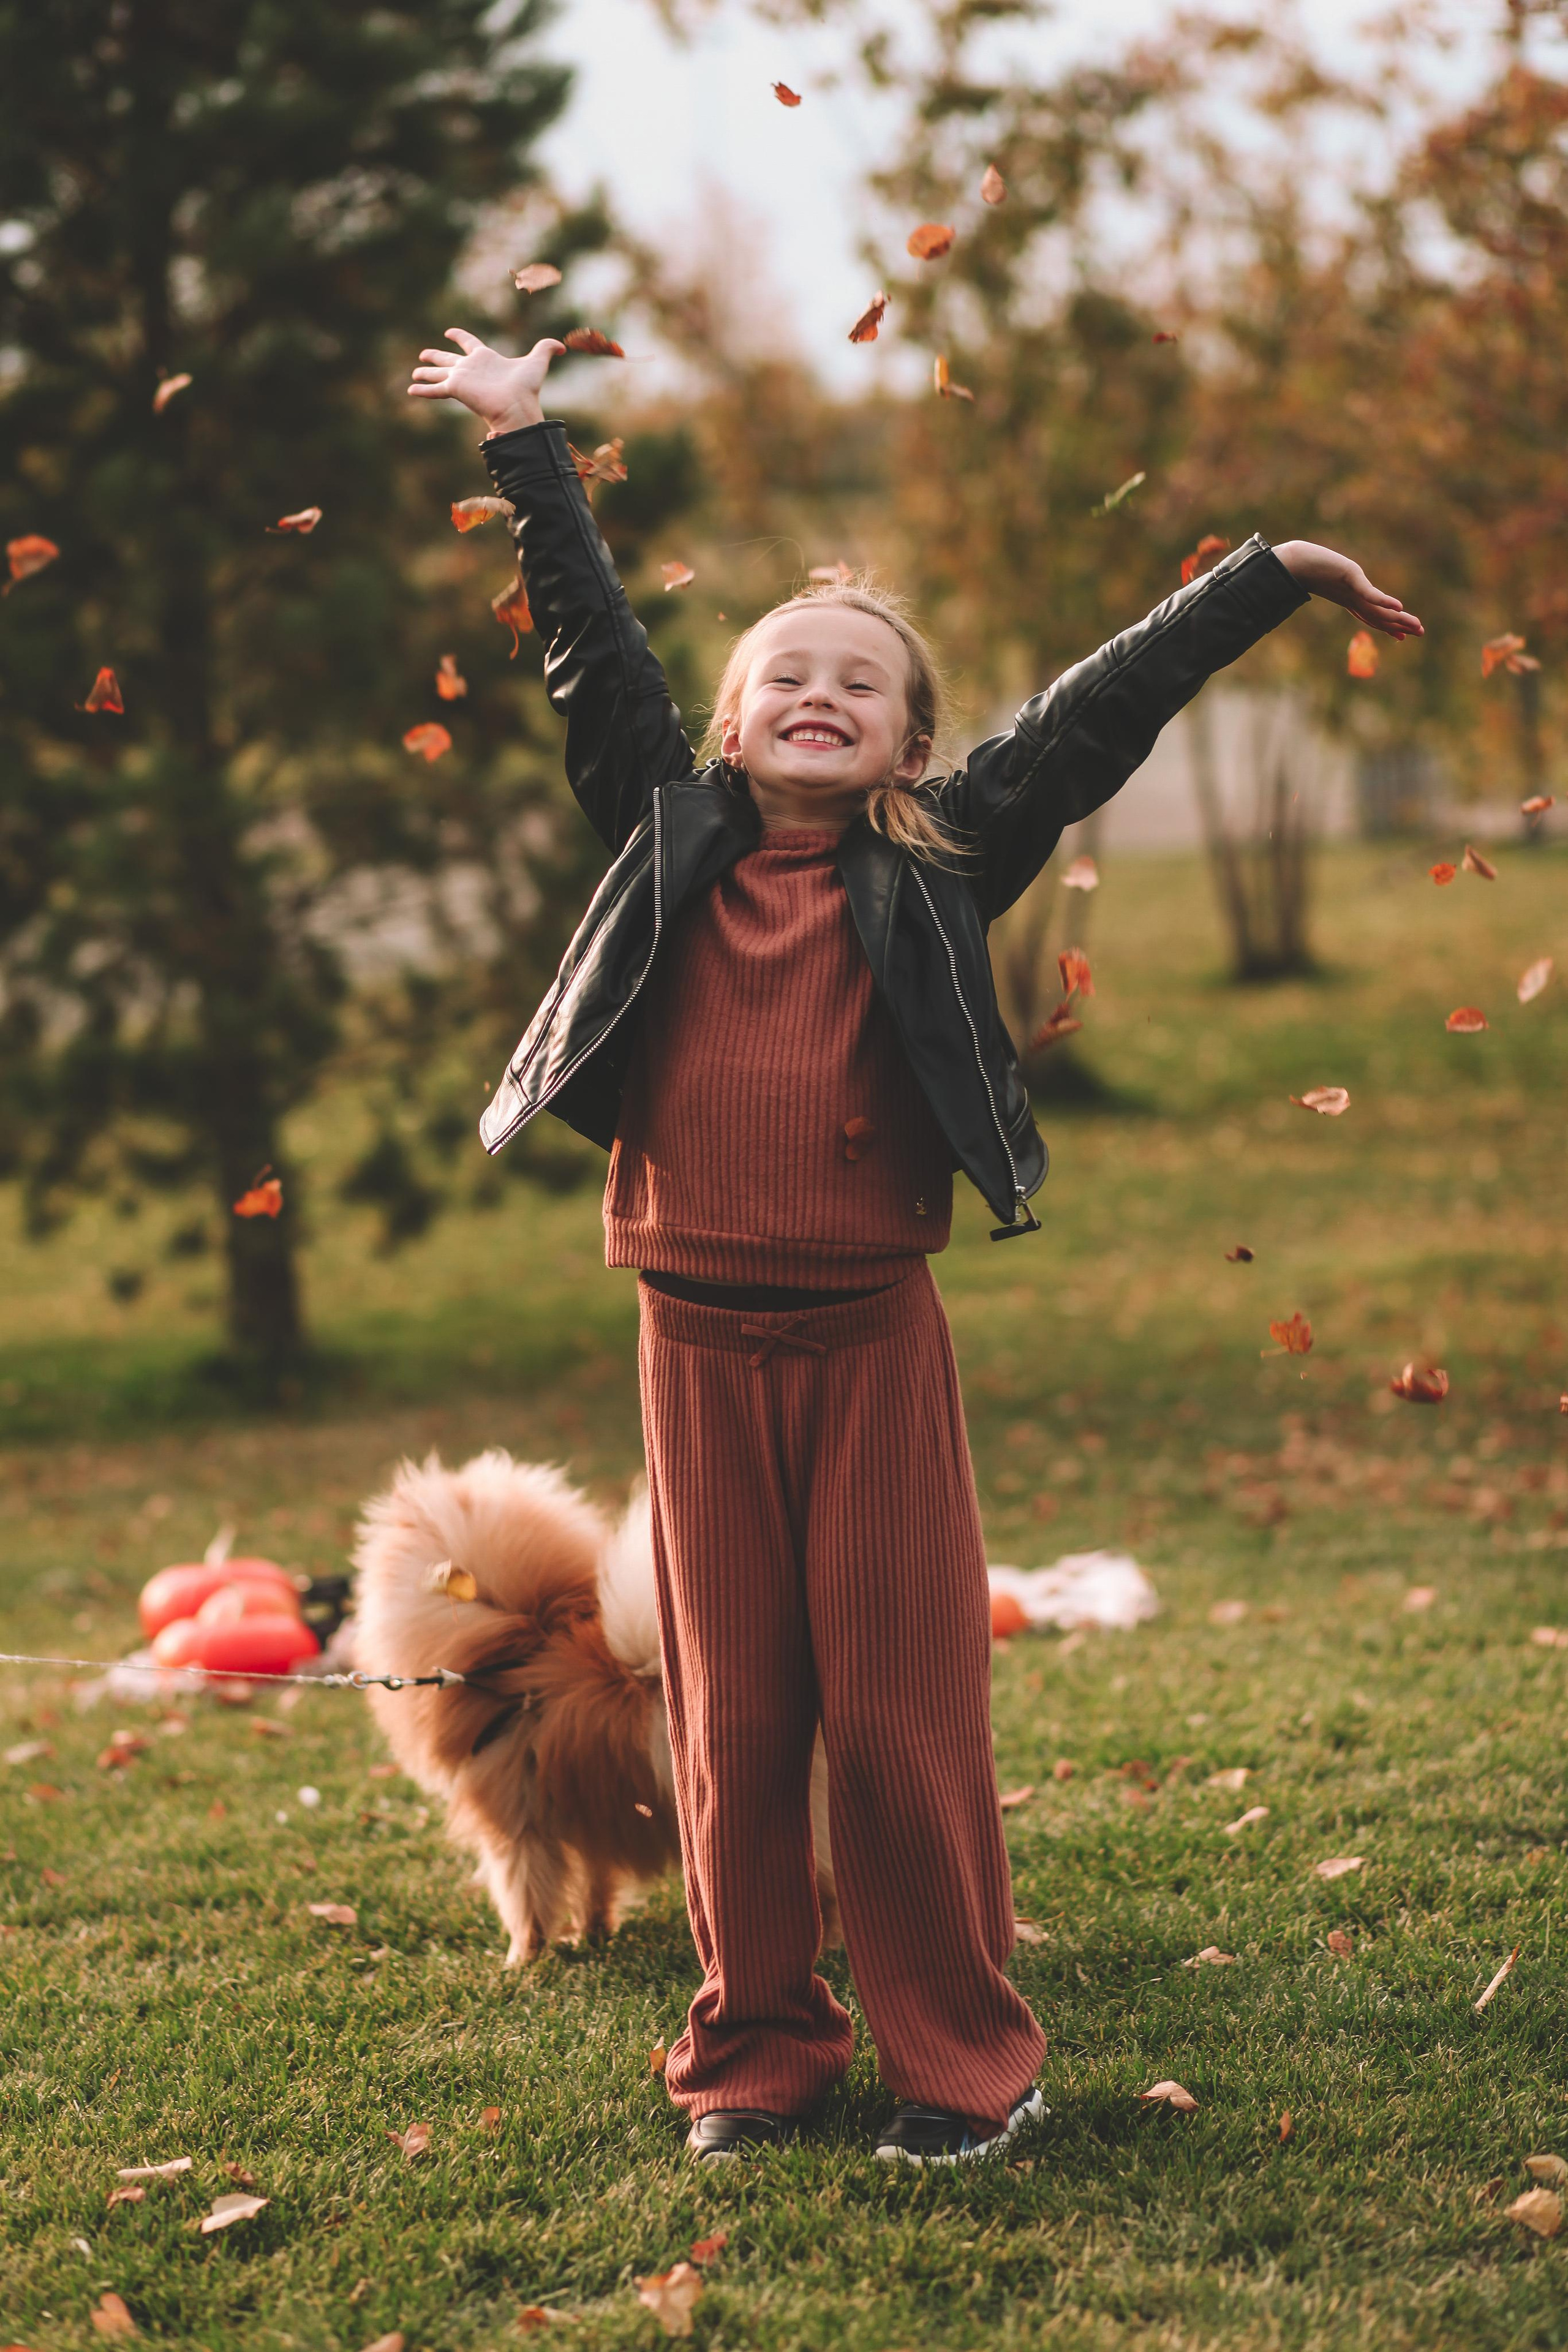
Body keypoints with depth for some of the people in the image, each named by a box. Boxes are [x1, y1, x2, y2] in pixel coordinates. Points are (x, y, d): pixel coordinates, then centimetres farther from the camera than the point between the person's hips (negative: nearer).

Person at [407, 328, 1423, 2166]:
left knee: (903, 1704, 1)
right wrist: (525, 444, 14)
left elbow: (1094, 718, 4)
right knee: (730, 1710, 8)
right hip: (700, 1339, 2)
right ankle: (756, 2047, 22)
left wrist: (1271, 577, 5)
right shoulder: (670, 843, 6)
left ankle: (959, 2057, 14)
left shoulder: (932, 868, 3)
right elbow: (592, 650, 10)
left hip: (873, 1336, -1)